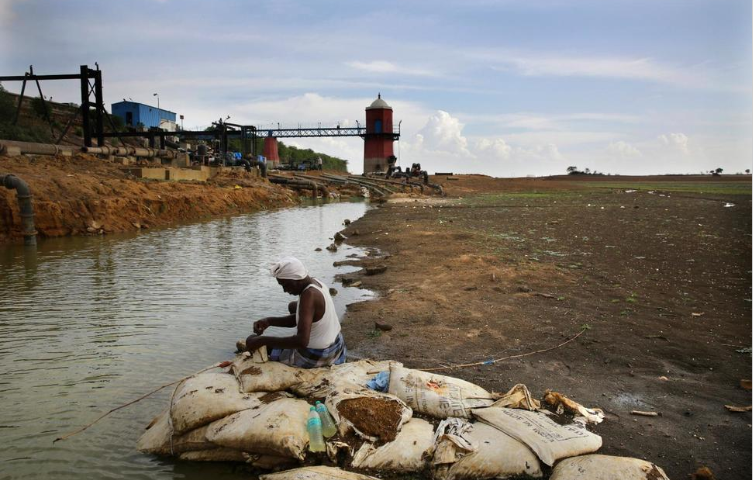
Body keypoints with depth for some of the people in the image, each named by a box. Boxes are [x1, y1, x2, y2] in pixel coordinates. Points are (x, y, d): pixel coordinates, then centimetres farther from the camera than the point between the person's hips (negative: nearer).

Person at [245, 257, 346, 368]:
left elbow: (302, 341, -38)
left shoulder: (309, 295, -30)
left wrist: (262, 340, -35)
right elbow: (297, 319, 10)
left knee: (252, 340, 6)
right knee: (293, 307, 31)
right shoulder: (315, 283, -1)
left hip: (315, 357, -9)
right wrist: (269, 321, -5)